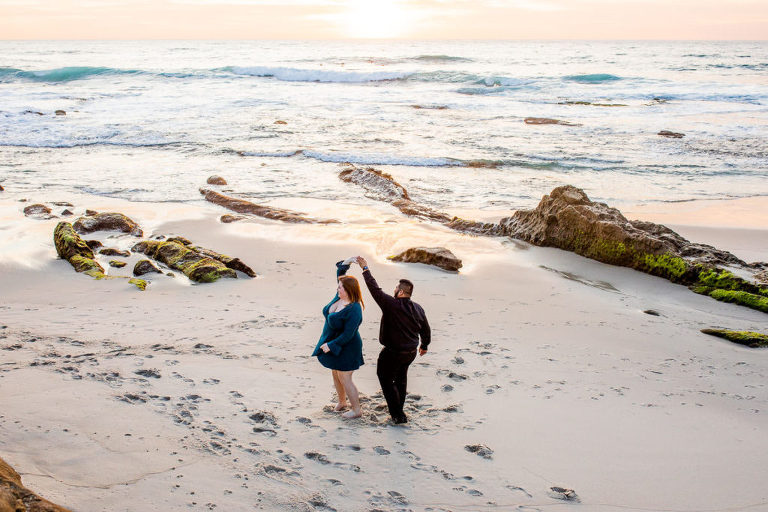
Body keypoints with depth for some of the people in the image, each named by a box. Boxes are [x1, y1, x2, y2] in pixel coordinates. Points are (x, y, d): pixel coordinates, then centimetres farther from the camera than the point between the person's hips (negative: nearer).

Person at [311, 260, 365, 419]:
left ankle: (357, 410, 15)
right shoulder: (339, 297, -4)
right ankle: (342, 402, 42)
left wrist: (330, 345, -22)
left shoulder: (354, 310, -29)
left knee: (345, 379, 0)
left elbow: (348, 335, -28)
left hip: (345, 348, -9)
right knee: (336, 375, 21)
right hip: (331, 344, 9)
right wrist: (344, 264, -5)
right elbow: (339, 275, 11)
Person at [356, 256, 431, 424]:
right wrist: (424, 346, 26)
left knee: (386, 379, 9)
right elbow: (426, 330, 8)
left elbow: (375, 289, -21)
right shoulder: (418, 309, -3)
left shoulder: (392, 305, -24)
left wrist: (365, 269, -13)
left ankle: (398, 415, 5)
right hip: (411, 352, 7)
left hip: (392, 353, -7)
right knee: (401, 378, 26)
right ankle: (399, 409, 40)